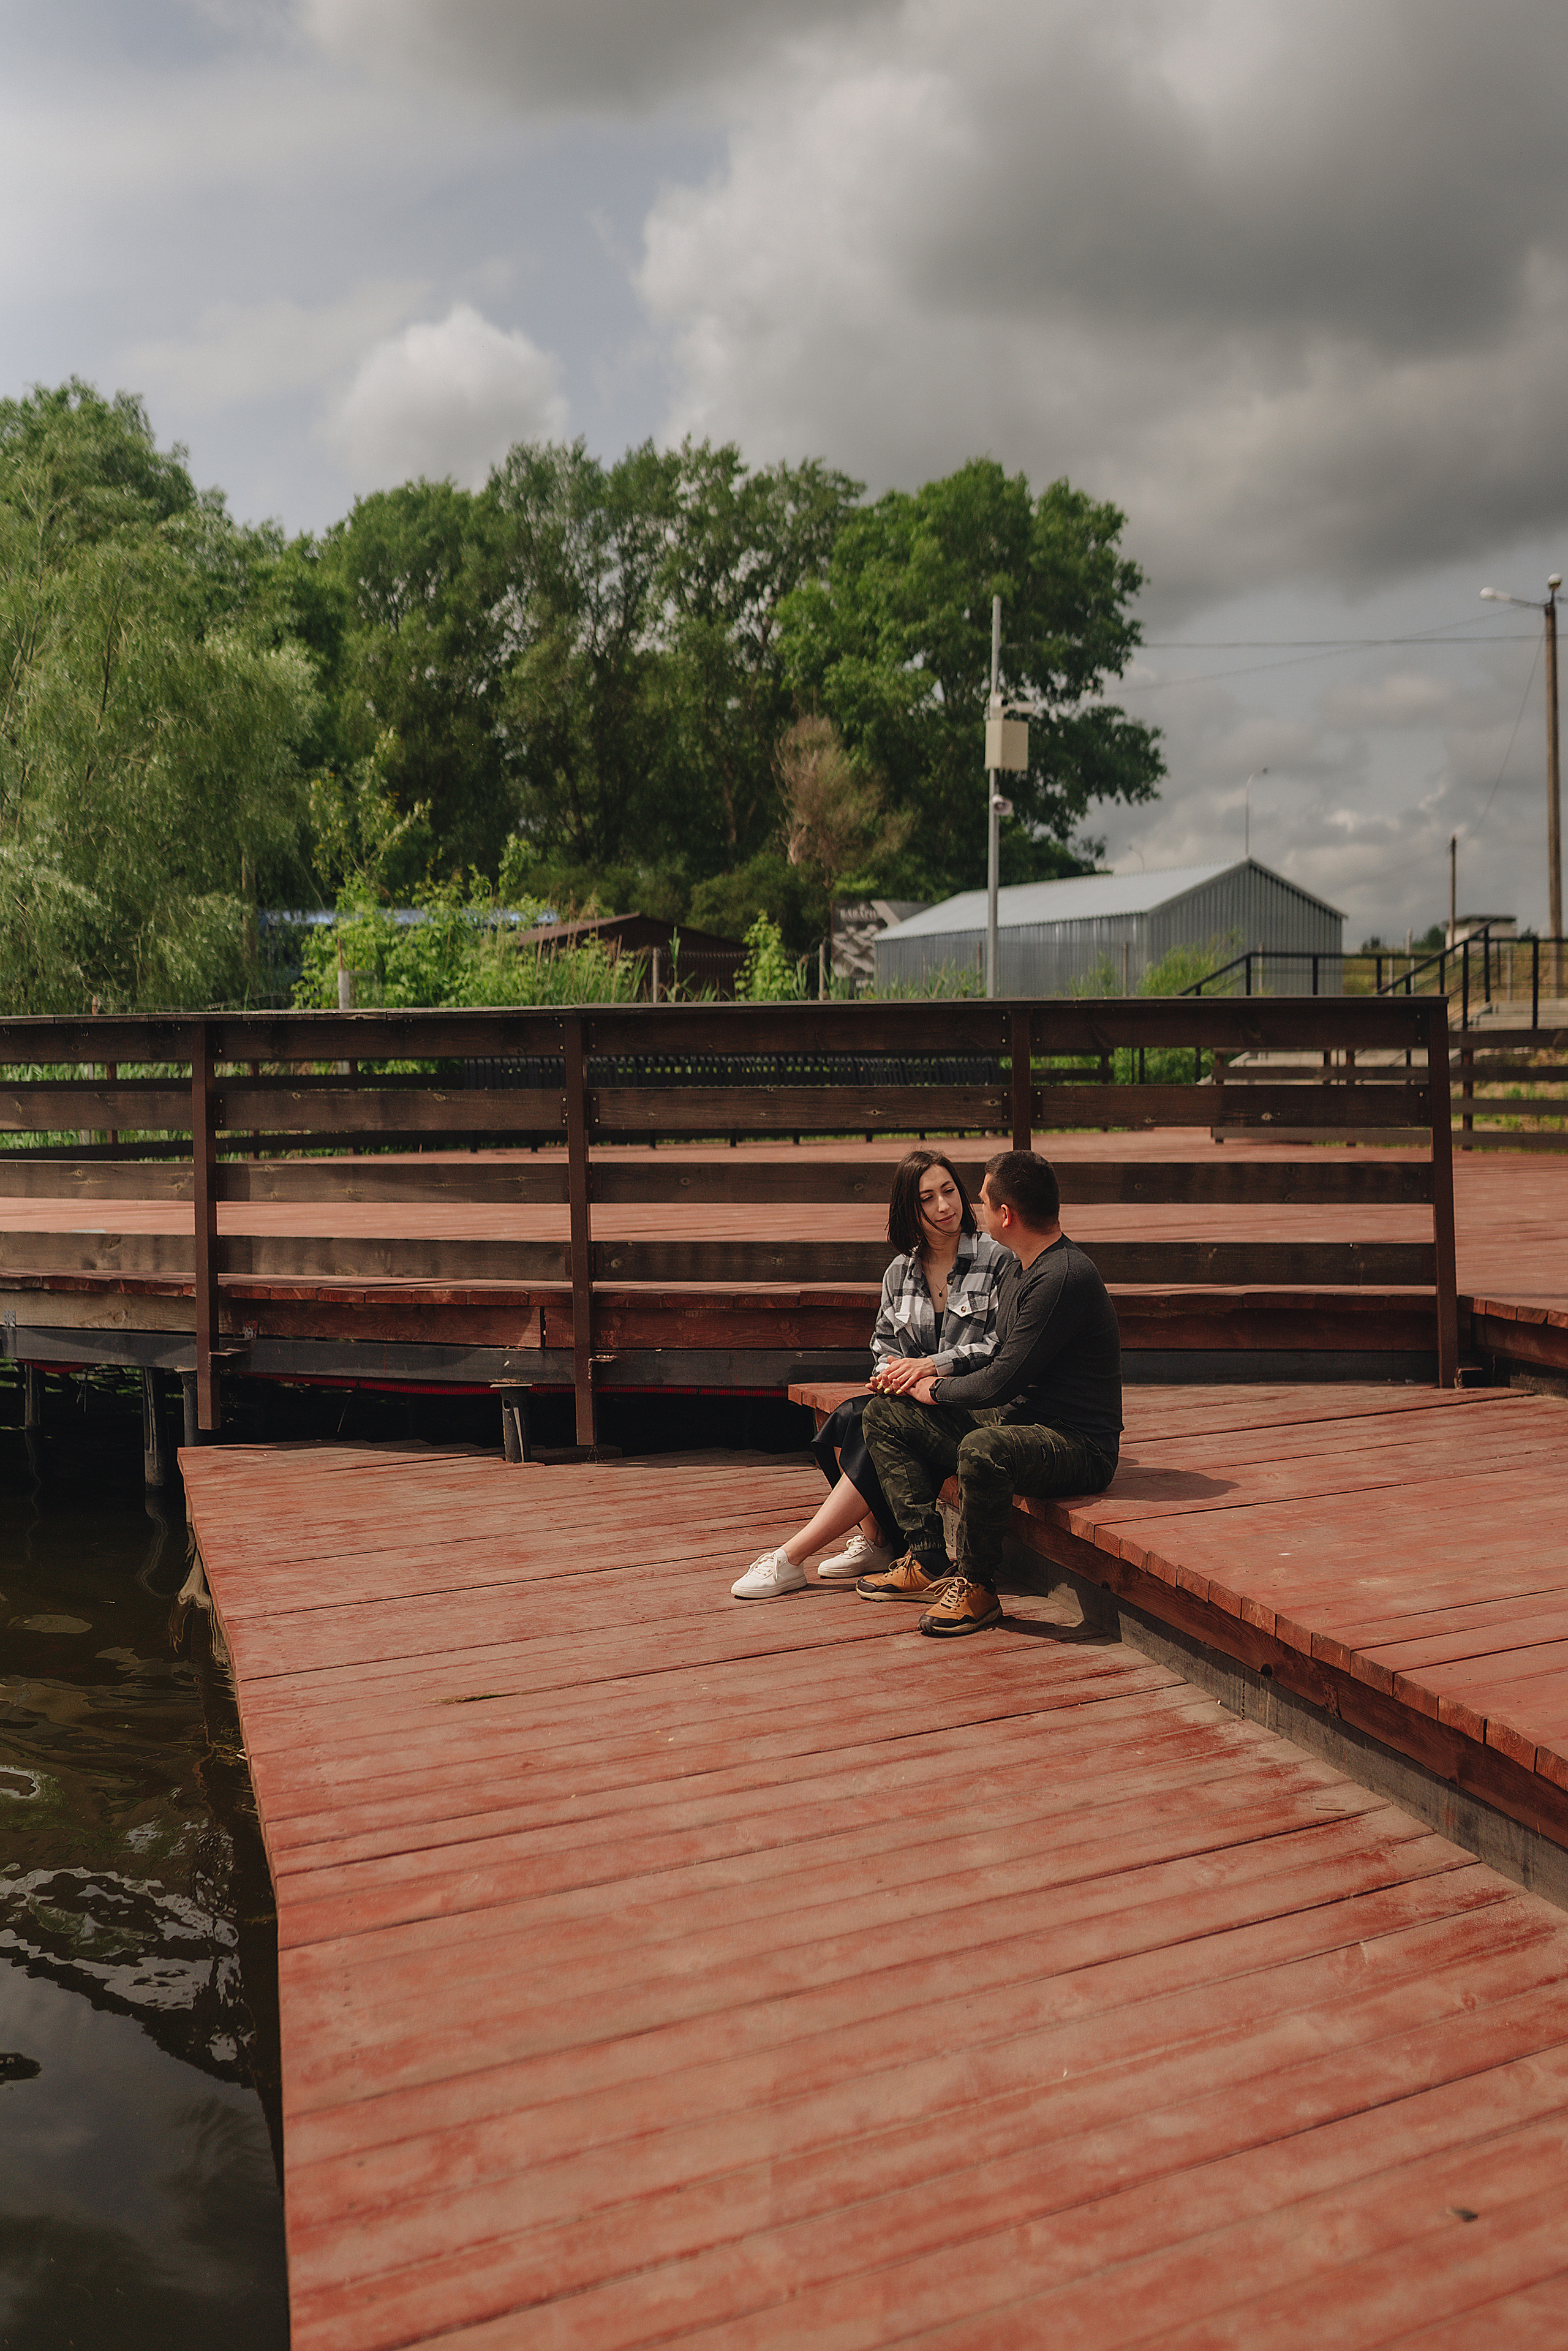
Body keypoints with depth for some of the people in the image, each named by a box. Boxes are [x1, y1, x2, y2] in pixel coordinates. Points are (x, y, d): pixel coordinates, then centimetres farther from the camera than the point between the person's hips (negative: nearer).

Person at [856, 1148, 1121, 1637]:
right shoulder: (1020, 1272, 11)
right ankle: (928, 1564, 3)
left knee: (981, 1451, -41)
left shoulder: (1063, 1278, -22)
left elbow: (1003, 1381, -23)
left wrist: (939, 1390, -6)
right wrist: (938, 1372, 6)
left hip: (1078, 1447, -10)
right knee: (885, 1415, 6)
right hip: (1014, 1421, 10)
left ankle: (977, 1587, -16)